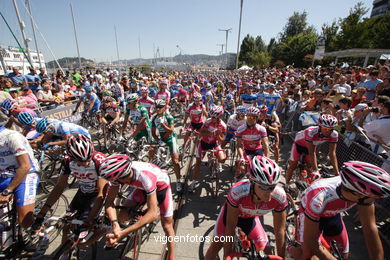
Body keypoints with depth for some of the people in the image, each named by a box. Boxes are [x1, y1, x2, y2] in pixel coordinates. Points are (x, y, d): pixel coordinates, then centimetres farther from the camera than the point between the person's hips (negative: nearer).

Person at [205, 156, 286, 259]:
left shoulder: (279, 196, -36)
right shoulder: (238, 191, -43)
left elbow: (280, 231, -20)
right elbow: (230, 227, -30)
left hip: (251, 217, 2)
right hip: (230, 213, -2)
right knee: (216, 246, -1)